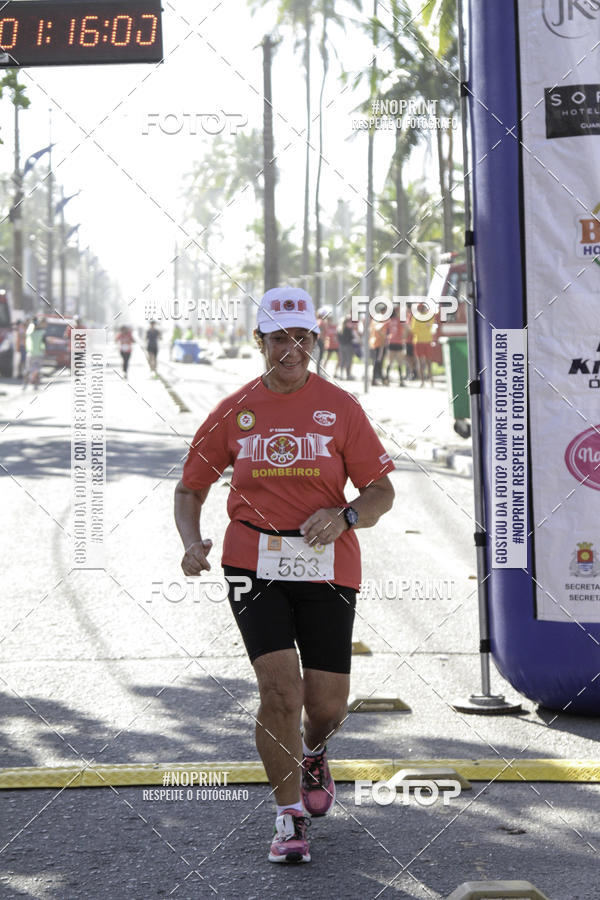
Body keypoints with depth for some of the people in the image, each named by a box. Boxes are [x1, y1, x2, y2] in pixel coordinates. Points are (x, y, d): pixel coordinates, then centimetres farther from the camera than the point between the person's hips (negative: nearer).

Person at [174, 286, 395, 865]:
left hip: (327, 565, 1)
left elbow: (381, 492, 4)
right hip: (254, 563, 0)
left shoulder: (340, 407, 3)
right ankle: (289, 817, -1)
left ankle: (312, 754, 40)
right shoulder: (235, 412, 5)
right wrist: (192, 542, -5)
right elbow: (190, 488, 13)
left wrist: (343, 517, -17)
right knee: (279, 685, -16)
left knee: (327, 705, 2)